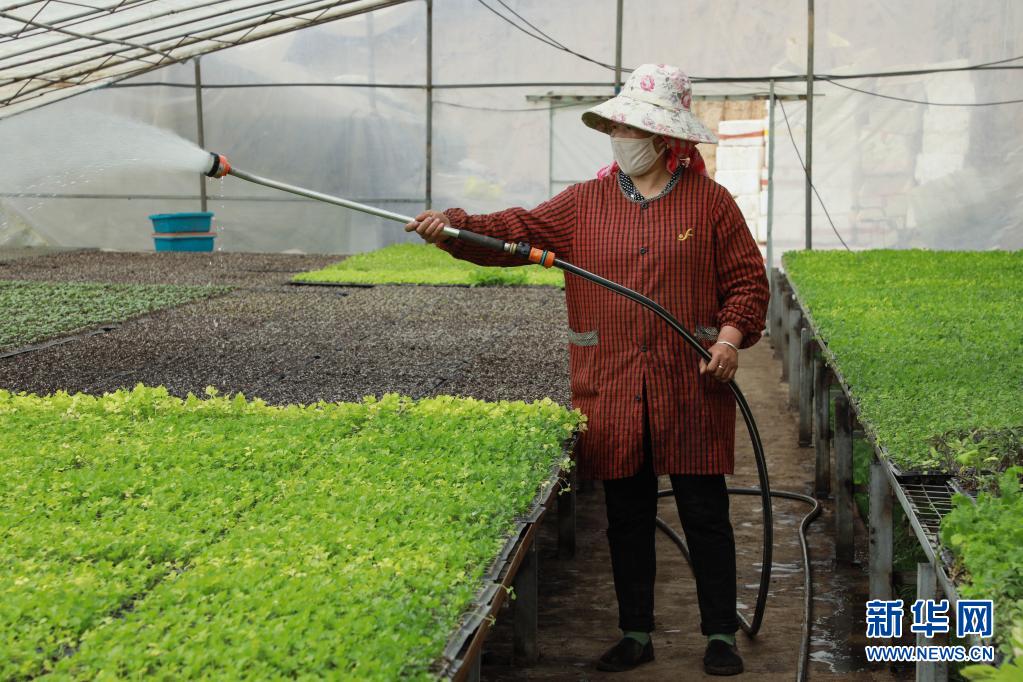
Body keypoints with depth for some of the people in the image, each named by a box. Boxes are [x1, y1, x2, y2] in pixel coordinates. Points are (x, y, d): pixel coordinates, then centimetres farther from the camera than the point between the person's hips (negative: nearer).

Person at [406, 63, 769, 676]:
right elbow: (518, 232, -1)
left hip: (691, 391, -2)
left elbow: (748, 278, 4)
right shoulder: (585, 203, 7)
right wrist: (454, 228, -17)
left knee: (705, 512, 3)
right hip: (613, 391, 3)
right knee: (627, 515, 10)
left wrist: (733, 333, -12)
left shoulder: (710, 202, 2)